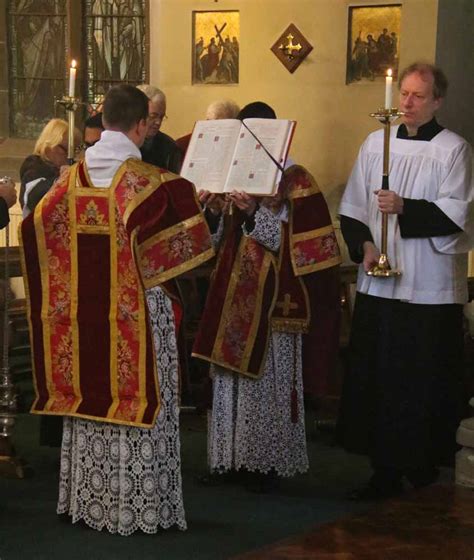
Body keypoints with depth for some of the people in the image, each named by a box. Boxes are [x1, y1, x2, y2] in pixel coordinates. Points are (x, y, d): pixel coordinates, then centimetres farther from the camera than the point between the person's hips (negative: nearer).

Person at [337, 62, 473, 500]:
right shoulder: (376, 144, 10)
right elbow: (352, 207, 12)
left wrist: (404, 209, -21)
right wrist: (364, 245, -4)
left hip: (430, 287, -4)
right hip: (379, 283, 4)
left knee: (426, 382, 0)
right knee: (377, 378, 5)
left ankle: (424, 464, 15)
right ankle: (386, 471, 13)